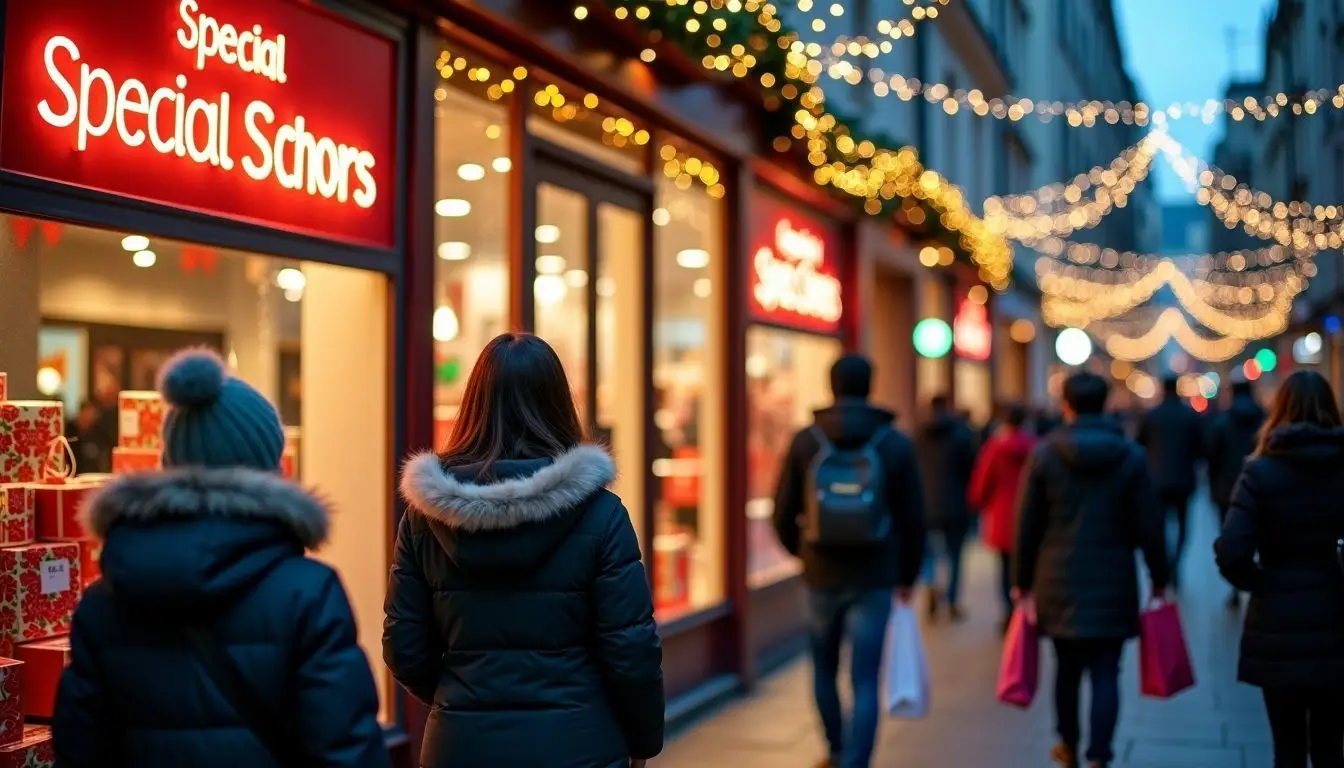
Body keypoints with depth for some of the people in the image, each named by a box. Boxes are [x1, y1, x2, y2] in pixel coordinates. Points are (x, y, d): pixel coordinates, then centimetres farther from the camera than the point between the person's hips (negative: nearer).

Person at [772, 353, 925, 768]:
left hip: (821, 575, 2)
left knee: (824, 668, 21)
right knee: (865, 681, 2)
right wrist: (908, 575, 14)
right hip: (874, 578, -1)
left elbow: (783, 513, 1)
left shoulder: (805, 440, -3)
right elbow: (913, 518, -1)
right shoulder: (896, 443, -4)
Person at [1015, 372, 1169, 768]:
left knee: (1067, 667, 16)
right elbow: (1149, 526, -1)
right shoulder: (1131, 456, -2)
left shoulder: (1044, 453, -4)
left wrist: (1023, 582, 7)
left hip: (1060, 582, 1)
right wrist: (1159, 578, 9)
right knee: (1106, 674, 1)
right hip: (1113, 585, -1)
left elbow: (1027, 525, -1)